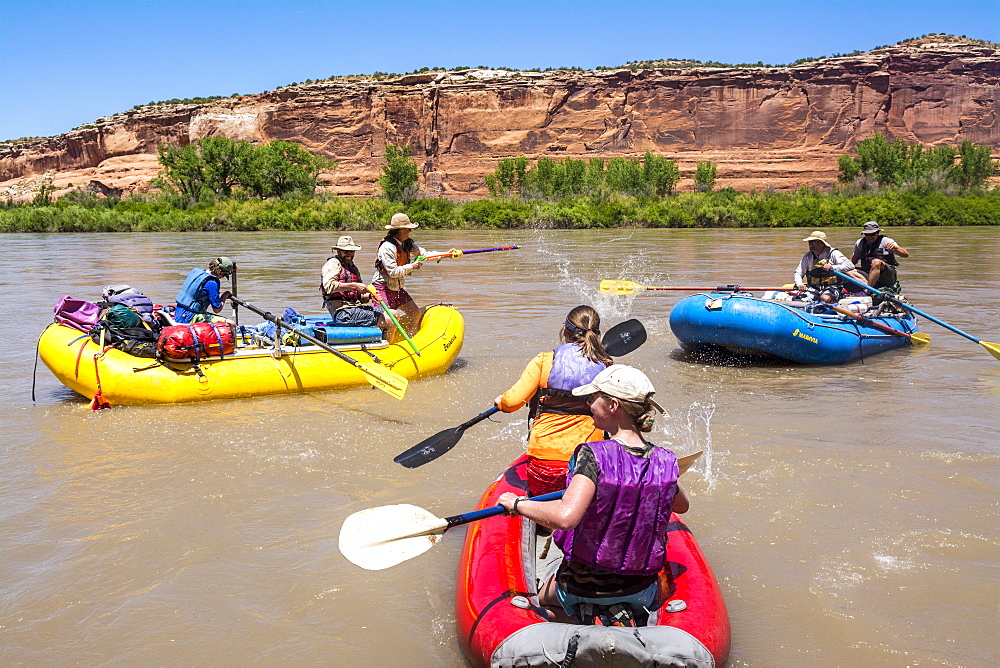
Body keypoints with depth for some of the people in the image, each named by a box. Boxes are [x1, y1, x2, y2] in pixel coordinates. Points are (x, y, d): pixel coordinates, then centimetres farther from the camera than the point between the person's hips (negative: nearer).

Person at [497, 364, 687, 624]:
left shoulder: (594, 456, -25)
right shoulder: (665, 461, -9)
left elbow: (565, 516, -38)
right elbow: (682, 506, 13)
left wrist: (518, 503, -22)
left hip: (581, 588, -3)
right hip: (641, 591, 4)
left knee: (542, 598, 33)